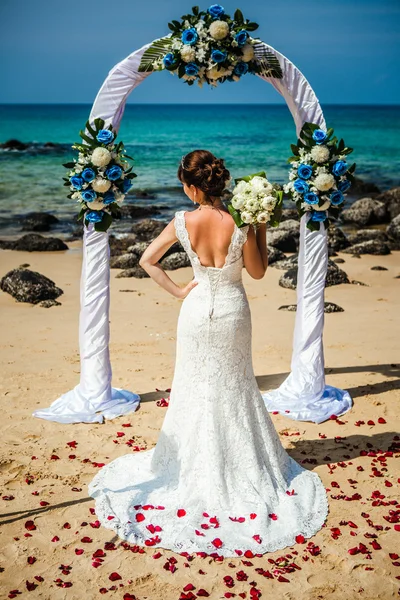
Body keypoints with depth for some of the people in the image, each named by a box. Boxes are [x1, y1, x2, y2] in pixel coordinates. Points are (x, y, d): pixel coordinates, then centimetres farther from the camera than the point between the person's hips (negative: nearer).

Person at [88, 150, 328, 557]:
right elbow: (257, 272, -4)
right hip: (233, 310, 0)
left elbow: (147, 261, -6)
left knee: (196, 389, 16)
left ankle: (196, 468, 27)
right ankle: (240, 467, 29)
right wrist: (261, 227, -1)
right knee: (235, 389, 17)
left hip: (198, 309, 0)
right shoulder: (241, 223, -17)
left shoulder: (183, 222, -14)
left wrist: (177, 291, 1)